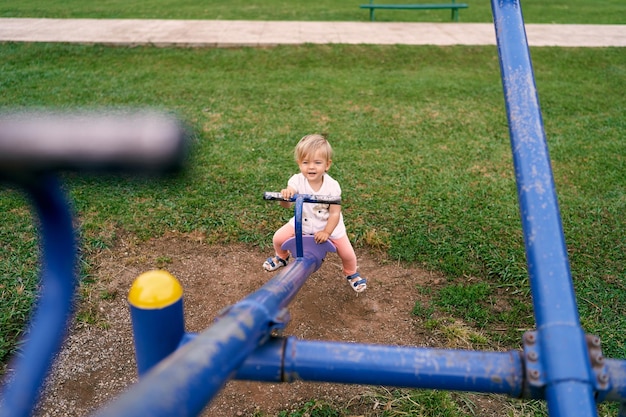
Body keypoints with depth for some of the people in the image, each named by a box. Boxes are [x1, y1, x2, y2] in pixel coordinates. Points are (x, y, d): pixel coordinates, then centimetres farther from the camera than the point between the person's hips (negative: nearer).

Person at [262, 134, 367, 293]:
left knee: (347, 254, -5)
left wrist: (326, 232, -27)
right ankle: (281, 257, 34)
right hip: (302, 223, 2)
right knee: (278, 238, -3)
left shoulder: (332, 186, -25)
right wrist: (285, 195, -53)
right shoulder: (297, 181, -21)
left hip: (329, 226, -2)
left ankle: (351, 274, 32)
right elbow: (287, 205, -31)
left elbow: (335, 213, -20)